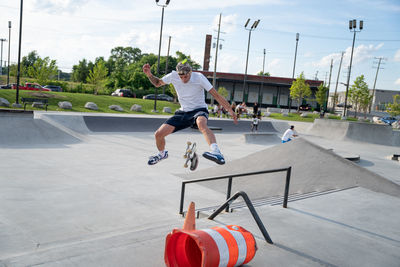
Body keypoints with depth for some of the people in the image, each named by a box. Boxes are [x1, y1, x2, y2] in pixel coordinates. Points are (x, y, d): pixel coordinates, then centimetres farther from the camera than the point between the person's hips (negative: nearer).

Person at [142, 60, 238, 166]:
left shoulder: (199, 77, -17)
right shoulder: (173, 76, -7)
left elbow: (216, 95, -15)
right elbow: (157, 83, 12)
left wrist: (230, 110, -18)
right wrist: (149, 74, -9)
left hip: (199, 110, -4)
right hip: (183, 112, 4)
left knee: (201, 123, -43)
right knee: (158, 134, -6)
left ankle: (217, 153, -57)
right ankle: (162, 154, 28)